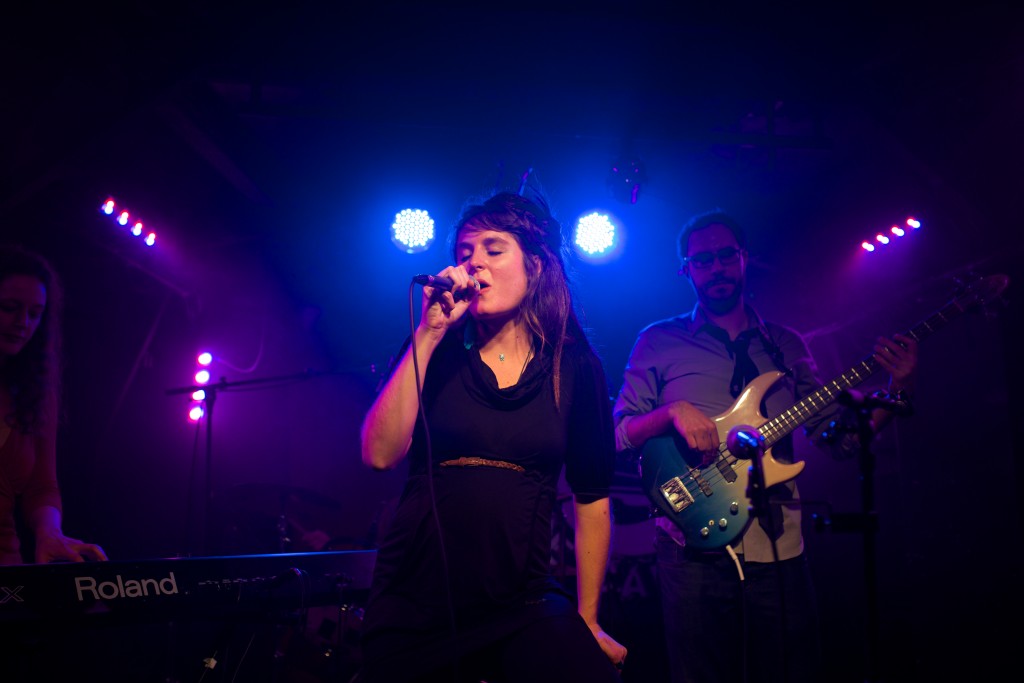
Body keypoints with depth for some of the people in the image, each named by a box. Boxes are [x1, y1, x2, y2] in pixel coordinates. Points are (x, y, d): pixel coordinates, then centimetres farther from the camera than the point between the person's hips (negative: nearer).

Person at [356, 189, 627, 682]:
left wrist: (587, 620, 8)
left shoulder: (576, 368, 0)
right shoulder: (434, 352, 2)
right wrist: (429, 333, -15)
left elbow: (592, 499, 6)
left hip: (522, 610, 0)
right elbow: (380, 454, -12)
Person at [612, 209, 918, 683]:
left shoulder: (786, 345, 14)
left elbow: (836, 436, 12)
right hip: (695, 546, -3)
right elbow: (617, 434, 0)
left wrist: (897, 392, -2)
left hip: (780, 550, 3)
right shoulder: (658, 342, 5)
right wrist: (673, 411, -18)